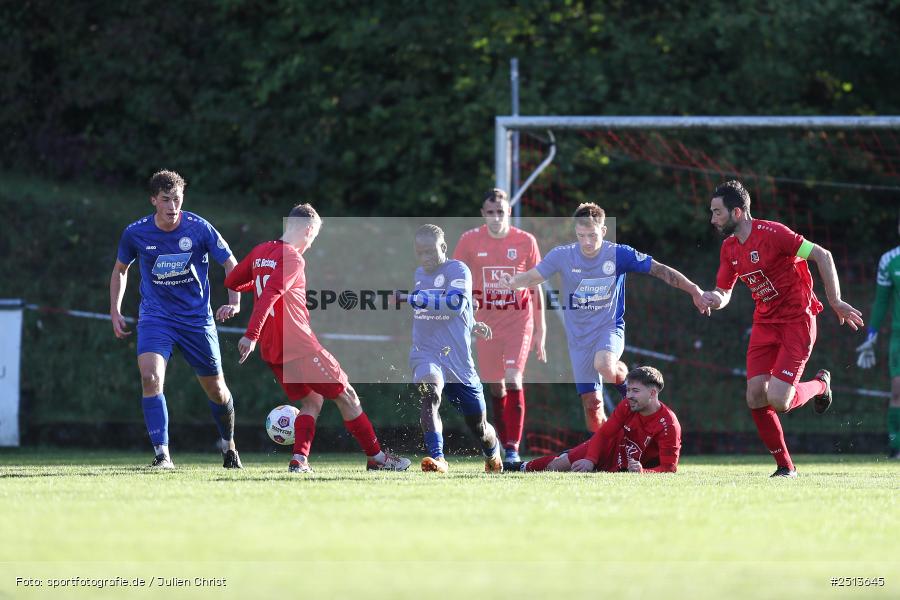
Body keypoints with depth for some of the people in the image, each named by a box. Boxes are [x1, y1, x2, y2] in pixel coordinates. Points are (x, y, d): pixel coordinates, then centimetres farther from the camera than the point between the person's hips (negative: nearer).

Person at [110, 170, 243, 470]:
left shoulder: (198, 228, -11)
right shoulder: (135, 233, -6)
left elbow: (231, 264, -1)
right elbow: (120, 270, 12)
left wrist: (234, 302, -15)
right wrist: (115, 312, 6)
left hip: (197, 319, 0)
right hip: (155, 318, 0)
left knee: (215, 388, 8)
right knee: (150, 377, -24)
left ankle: (228, 444, 36)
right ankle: (162, 454, -21)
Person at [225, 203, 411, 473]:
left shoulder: (261, 251, 10)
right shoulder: (293, 259, -15)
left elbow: (231, 282, 19)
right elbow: (269, 296, -26)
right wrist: (251, 335, -31)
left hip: (271, 350, 8)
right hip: (299, 345, -8)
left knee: (312, 402, 16)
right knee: (346, 395, 4)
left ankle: (299, 460, -3)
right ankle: (376, 457, 10)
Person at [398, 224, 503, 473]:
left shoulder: (457, 270, -8)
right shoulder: (420, 274, 12)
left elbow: (455, 304, -26)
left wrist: (409, 298, -31)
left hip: (458, 358, -3)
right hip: (426, 355, 3)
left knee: (479, 427, 10)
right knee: (429, 394, -33)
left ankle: (493, 457, 43)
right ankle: (437, 458, -42)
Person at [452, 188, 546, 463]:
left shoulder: (526, 241, -4)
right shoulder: (470, 241, -2)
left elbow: (536, 288, 3)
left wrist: (540, 332, 2)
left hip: (519, 320, -2)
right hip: (486, 322, 2)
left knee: (513, 380, -17)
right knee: (496, 387, 6)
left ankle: (513, 448, -15)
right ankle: (504, 443, 20)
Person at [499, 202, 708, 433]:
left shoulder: (618, 254, -12)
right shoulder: (562, 256, -7)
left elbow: (660, 270, -9)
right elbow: (533, 277, -5)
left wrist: (694, 290, -15)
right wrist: (512, 281, -28)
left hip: (609, 329, -3)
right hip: (579, 335, 3)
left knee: (604, 365, -35)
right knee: (591, 402, 1)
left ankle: (626, 379, -1)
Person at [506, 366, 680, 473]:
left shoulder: (669, 425, -32)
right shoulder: (626, 406, -16)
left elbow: (670, 468, -32)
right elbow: (603, 433, -8)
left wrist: (643, 472, -49)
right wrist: (590, 460, -23)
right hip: (610, 447, 4)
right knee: (559, 464, -3)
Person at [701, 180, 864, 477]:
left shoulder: (772, 233, -18)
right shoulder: (729, 247, 6)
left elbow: (822, 256, -16)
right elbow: (724, 293, 14)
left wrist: (835, 302, -17)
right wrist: (713, 298, -11)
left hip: (797, 321, -7)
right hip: (765, 323, 7)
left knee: (778, 401, -16)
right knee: (756, 399, -6)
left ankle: (820, 384, 17)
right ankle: (785, 466, 9)